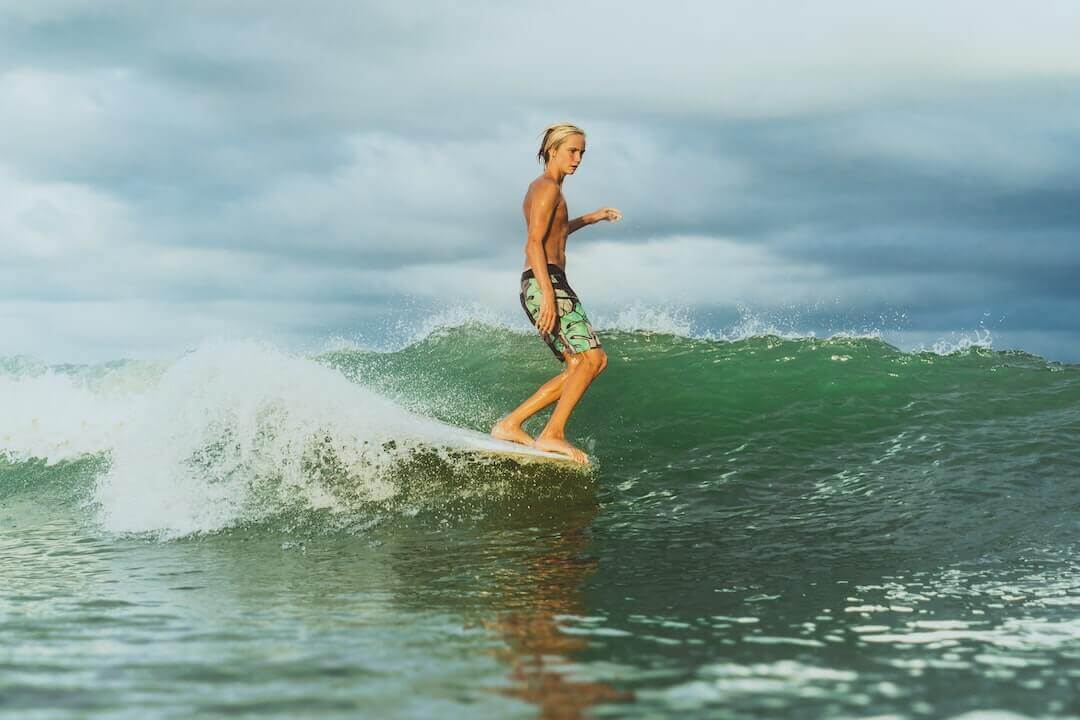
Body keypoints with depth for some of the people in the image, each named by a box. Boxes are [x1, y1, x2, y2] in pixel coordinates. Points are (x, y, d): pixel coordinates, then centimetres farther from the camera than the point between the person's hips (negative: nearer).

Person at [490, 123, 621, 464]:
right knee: (593, 357, -15)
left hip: (542, 286, 10)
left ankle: (510, 425, 5)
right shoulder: (549, 187, -7)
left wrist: (591, 218, 39)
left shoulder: (541, 188, 23)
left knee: (579, 366, 7)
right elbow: (534, 243, -17)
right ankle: (552, 434, -17)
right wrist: (548, 295, -25)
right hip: (545, 282, -10)